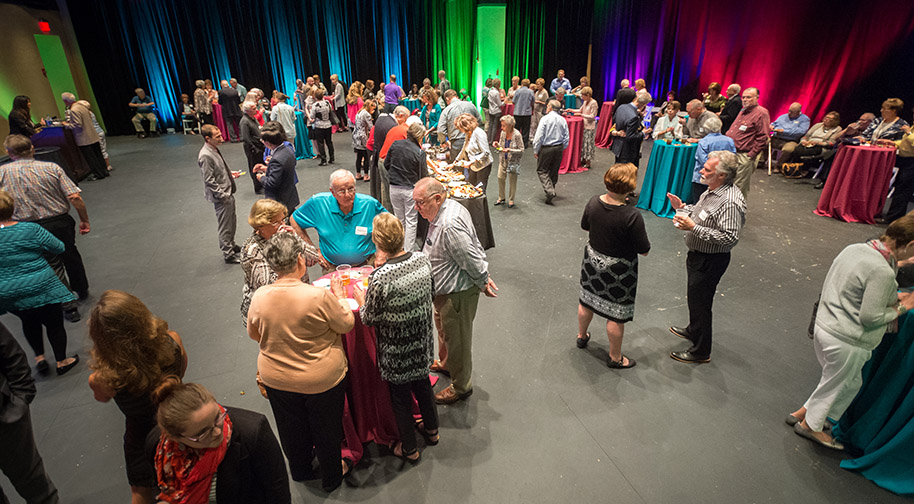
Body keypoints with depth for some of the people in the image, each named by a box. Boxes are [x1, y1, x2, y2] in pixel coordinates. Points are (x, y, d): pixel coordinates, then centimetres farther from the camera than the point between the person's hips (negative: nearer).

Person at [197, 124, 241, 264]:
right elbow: (209, 180, -22)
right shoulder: (205, 156, -23)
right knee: (225, 226, 3)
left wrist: (230, 174, 10)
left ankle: (231, 245, 41)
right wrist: (223, 195, -20)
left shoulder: (214, 149, 6)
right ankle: (228, 255, 16)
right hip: (221, 197, -9)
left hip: (228, 193, 9)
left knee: (232, 222, 23)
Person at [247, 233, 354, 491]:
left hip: (276, 380, 4)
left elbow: (253, 334, 2)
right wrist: (339, 295, -2)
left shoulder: (259, 297, -15)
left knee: (292, 428, 28)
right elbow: (347, 324, -15)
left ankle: (300, 469, 54)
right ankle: (331, 476, 44)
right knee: (326, 428, 21)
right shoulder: (319, 296, -29)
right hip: (322, 380, -4)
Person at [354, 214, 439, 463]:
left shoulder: (380, 277, -30)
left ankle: (409, 449, 38)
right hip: (422, 340, 5)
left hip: (396, 350, -5)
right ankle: (431, 430, 50)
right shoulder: (422, 260, -14)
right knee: (422, 382, 28)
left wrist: (361, 299, 3)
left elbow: (370, 319, -16)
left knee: (400, 395, 17)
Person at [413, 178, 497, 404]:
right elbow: (475, 247, 9)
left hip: (457, 293, -11)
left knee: (457, 339, 10)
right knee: (443, 328, 30)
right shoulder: (449, 208, 2)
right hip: (447, 288, 11)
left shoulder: (449, 226, -33)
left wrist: (482, 282, -11)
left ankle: (461, 387, 32)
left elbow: (472, 259, -29)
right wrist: (483, 277, 10)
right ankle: (445, 363, 57)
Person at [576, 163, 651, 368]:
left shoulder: (594, 202, -13)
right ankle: (615, 357, 31)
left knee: (586, 301, 25)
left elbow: (585, 226, 6)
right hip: (618, 270, -5)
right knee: (616, 314, 12)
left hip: (593, 261, 6)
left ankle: (582, 336, 50)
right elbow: (644, 250, -19)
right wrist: (641, 234, -1)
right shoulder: (632, 216, -30)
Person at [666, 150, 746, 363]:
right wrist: (683, 207, 5)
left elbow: (730, 237, -32)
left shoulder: (731, 202, -28)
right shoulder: (713, 190, 3)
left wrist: (693, 228, -32)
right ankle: (693, 331, 50)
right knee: (695, 298, 27)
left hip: (710, 261, -10)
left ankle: (701, 352, 22)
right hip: (698, 254, 10)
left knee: (700, 302, 4)